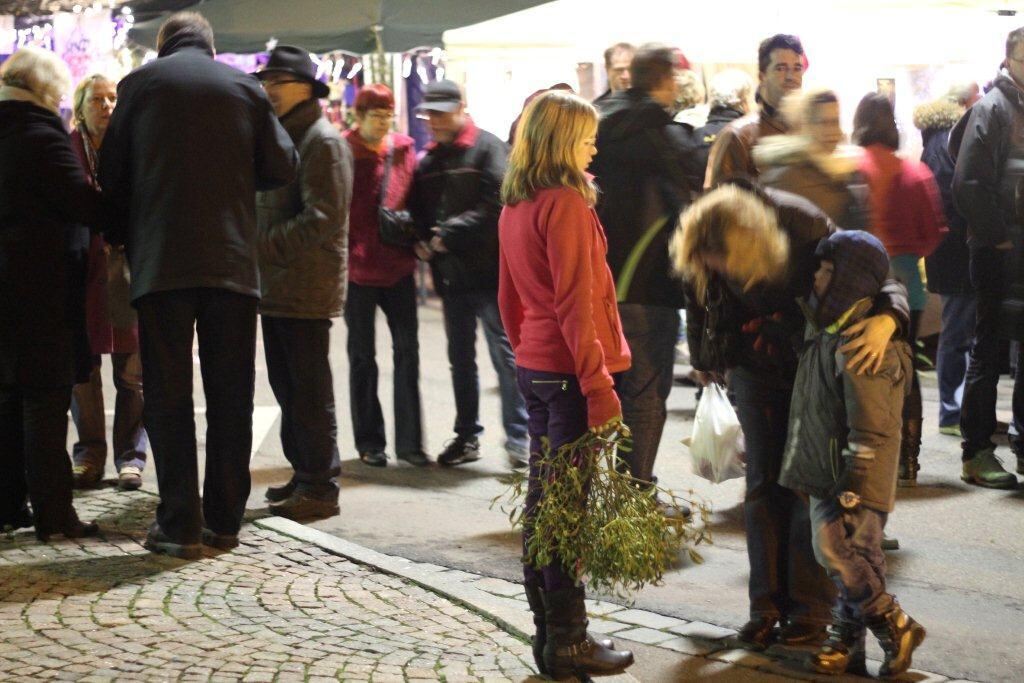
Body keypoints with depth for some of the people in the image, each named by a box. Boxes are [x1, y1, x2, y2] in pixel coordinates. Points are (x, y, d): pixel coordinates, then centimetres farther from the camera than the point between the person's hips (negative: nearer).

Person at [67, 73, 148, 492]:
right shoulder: (67, 148, 5)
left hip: (127, 269, -1)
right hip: (81, 270, 1)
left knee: (132, 373, 2)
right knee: (82, 371, 5)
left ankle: (130, 457, 11)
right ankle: (89, 455, 16)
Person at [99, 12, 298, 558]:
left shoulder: (140, 83, 5)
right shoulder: (245, 88, 7)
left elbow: (111, 172, 6)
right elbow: (281, 167, 6)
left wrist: (124, 238, 19)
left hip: (160, 262, -1)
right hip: (232, 261, 2)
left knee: (168, 395, 2)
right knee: (230, 395, 9)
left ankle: (180, 525, -1)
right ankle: (224, 520, 12)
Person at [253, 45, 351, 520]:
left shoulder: (322, 142, -11)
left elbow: (323, 218, -19)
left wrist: (264, 246, -20)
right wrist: (254, 244, 9)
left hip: (307, 291, -9)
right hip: (275, 287, 9)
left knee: (310, 392, -5)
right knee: (286, 387, 14)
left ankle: (320, 488, 0)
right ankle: (305, 473, 24)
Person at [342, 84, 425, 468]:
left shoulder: (403, 150, 6)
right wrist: (344, 255, -11)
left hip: (398, 267, 3)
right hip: (358, 267, -3)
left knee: (407, 349, -1)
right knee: (363, 356, 7)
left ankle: (409, 440, 6)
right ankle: (369, 441, 16)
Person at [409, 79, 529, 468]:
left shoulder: (487, 148, -7)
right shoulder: (428, 161, 14)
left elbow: (495, 207, -17)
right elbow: (419, 212, 15)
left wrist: (447, 235, -17)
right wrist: (422, 241, -6)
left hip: (488, 271, -7)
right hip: (450, 275, 7)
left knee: (505, 355, -6)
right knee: (460, 359, 14)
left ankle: (518, 438, -1)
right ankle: (467, 436, 24)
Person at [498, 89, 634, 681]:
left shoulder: (514, 207, 12)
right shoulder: (567, 203, -14)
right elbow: (576, 303, -18)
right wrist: (600, 387, -18)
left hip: (535, 368, 9)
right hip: (570, 370, -9)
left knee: (543, 499, 12)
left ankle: (550, 633, 20)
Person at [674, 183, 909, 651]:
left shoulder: (805, 227, -30)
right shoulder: (703, 251, -19)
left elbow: (882, 279, -25)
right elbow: (699, 303, 3)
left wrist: (885, 320, -46)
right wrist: (704, 359, 16)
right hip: (755, 363, 3)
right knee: (764, 483, 2)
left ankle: (811, 605, 6)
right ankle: (768, 604, 8)